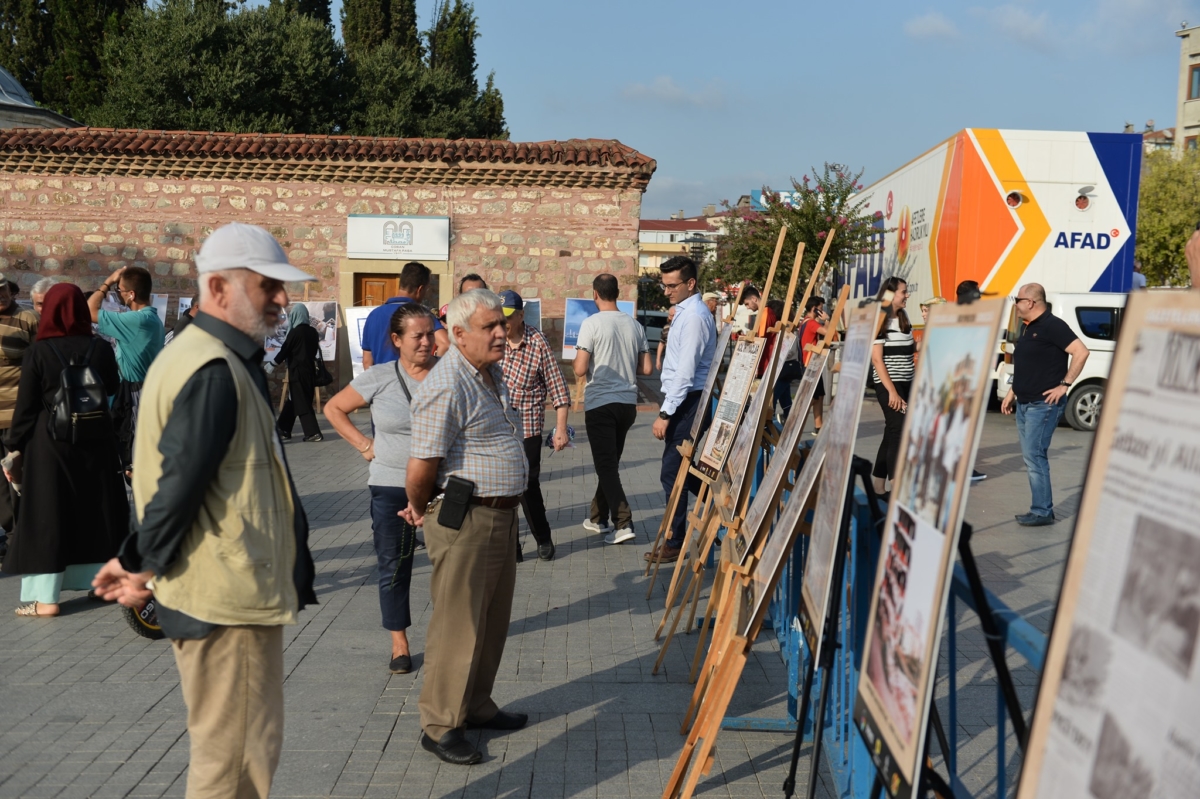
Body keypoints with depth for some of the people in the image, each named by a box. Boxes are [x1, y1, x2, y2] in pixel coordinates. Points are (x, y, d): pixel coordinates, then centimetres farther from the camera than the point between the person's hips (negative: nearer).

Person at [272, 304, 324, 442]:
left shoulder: (295, 332, -13)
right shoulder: (312, 331, 6)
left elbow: (284, 350, -7)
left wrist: (273, 363, 8)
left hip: (298, 371, -7)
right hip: (309, 370, 7)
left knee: (301, 402, -3)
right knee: (293, 401, 15)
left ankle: (313, 433, -7)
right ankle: (283, 429, 22)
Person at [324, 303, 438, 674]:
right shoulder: (379, 378, -2)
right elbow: (334, 409, 9)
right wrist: (364, 445, 1)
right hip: (390, 489, 0)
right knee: (393, 569, 8)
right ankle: (399, 644, 22)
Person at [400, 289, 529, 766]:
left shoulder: (493, 373, 12)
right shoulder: (446, 388, -20)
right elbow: (421, 467, -21)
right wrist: (420, 511, -4)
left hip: (501, 515, 9)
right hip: (464, 519, -9)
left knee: (493, 619, 18)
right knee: (457, 624, 0)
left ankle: (477, 707, 33)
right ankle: (439, 726, 13)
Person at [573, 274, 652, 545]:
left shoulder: (591, 323, -11)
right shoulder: (635, 325, 5)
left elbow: (580, 370, -14)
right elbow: (646, 369, 6)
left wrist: (579, 359, 7)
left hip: (600, 403, -5)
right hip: (628, 403, 5)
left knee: (606, 465, -1)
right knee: (610, 463, 17)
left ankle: (623, 523, -10)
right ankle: (598, 517, 29)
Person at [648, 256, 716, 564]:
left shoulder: (694, 317, -17)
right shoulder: (685, 312, 14)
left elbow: (685, 372, -22)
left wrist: (665, 414, -22)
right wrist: (667, 408, 18)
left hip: (687, 401, -10)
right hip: (682, 400, 10)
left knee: (672, 474, -3)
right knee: (687, 470, 16)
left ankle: (674, 543, 6)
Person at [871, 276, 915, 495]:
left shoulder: (903, 319, 12)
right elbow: (877, 359, -16)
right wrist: (892, 391, -20)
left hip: (907, 383, 8)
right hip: (888, 384, -8)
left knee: (892, 433, 10)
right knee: (900, 431, -15)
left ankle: (879, 487, 17)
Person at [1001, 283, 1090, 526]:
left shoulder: (1052, 326, -13)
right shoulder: (1028, 328, 16)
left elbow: (1081, 352, -21)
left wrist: (1065, 385, -21)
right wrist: (1012, 392, 20)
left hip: (1043, 404, -10)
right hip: (1024, 404, 10)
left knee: (1034, 456, -10)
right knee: (1031, 457, 10)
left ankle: (1042, 512, -5)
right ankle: (1043, 509, 16)